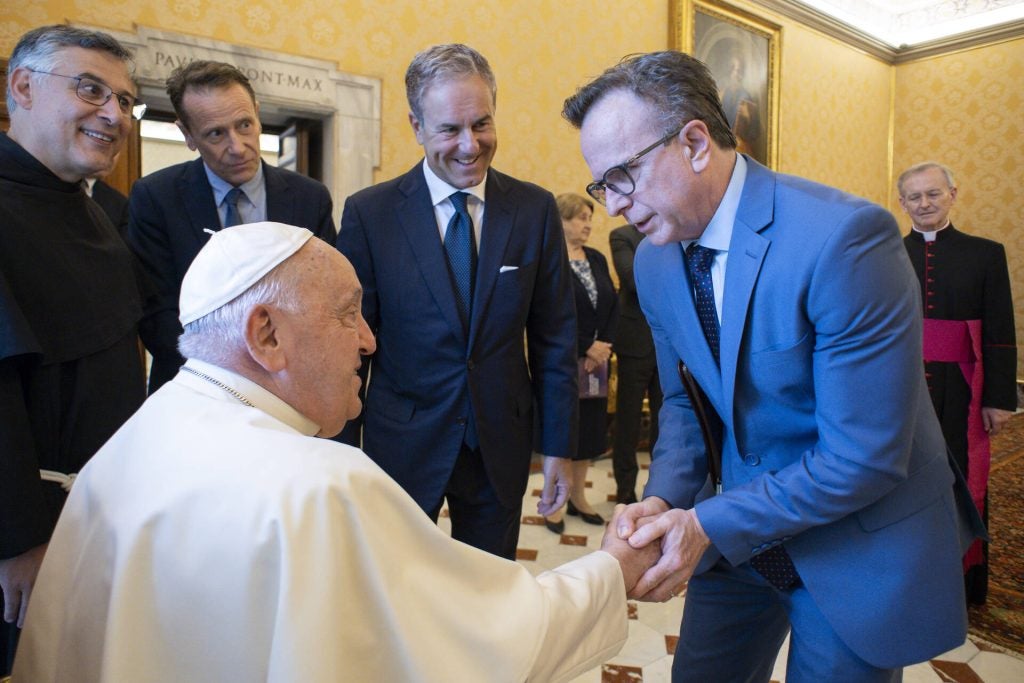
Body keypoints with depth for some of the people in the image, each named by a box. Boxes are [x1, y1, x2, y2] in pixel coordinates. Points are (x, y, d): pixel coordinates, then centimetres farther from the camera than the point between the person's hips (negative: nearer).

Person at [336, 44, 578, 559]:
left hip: (502, 447, 2)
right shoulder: (368, 213, -7)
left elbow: (555, 338, 1)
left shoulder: (536, 210, -2)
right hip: (403, 446, -1)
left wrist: (558, 446, 0)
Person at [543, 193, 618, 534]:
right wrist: (587, 347, -13)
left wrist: (603, 347, -7)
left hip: (596, 359, 6)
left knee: (590, 426, 10)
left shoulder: (597, 259, 11)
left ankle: (578, 495, 25)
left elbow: (613, 305, 7)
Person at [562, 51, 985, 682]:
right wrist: (664, 499, -12)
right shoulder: (655, 260, -5)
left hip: (859, 540, -5)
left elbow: (864, 457, -26)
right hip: (738, 531, 6)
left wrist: (709, 525, -25)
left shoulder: (844, 236, -28)